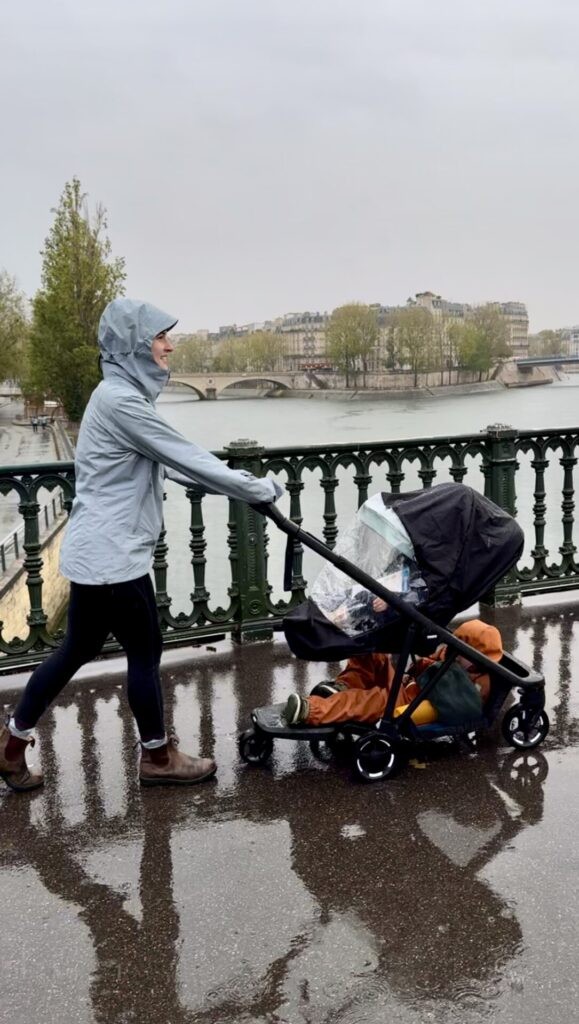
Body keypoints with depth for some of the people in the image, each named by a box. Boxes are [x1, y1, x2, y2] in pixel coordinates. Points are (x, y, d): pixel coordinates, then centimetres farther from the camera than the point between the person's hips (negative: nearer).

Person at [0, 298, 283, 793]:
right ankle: (158, 758, 24)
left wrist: (244, 485, 12)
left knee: (79, 649, 19)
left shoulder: (123, 394, 13)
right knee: (145, 651, 6)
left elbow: (173, 463, 17)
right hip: (112, 555, -10)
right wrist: (261, 489, -10)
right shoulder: (120, 400, -20)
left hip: (98, 552, 10)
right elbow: (189, 459, -19)